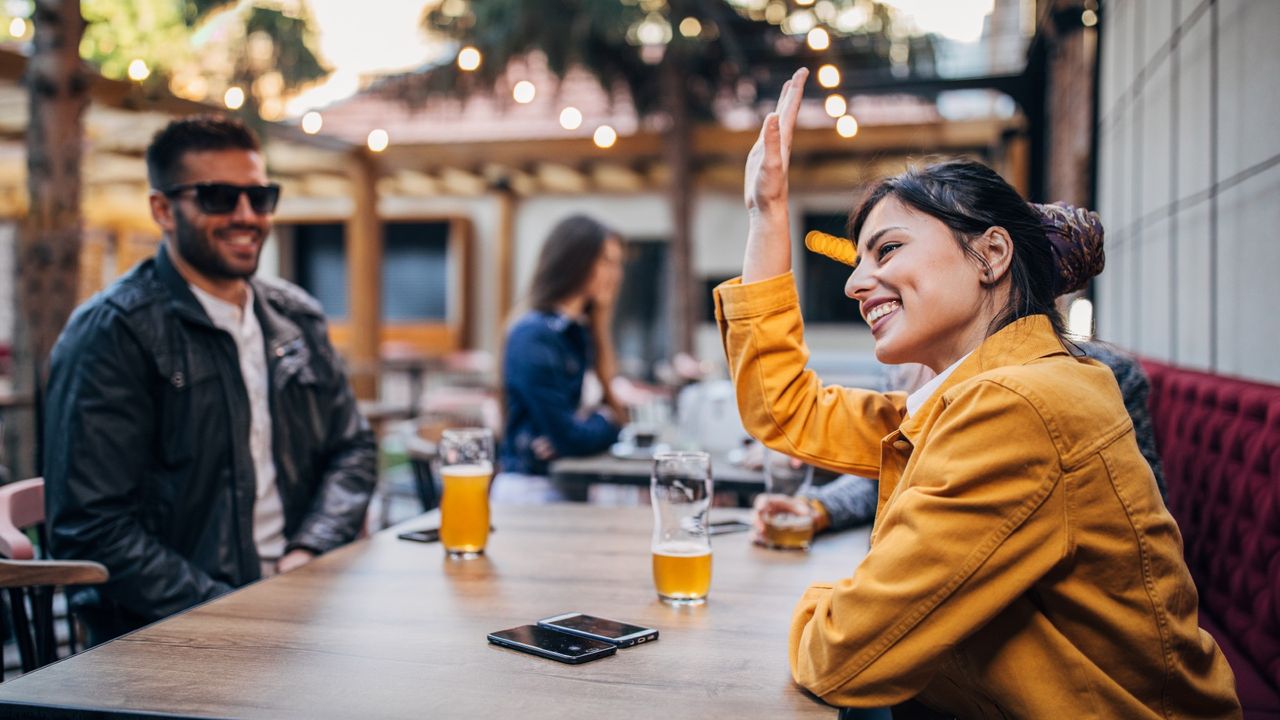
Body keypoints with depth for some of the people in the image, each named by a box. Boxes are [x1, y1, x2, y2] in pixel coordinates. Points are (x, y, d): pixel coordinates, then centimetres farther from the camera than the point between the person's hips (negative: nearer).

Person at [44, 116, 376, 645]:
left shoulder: (298, 318, 13)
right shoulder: (112, 332, -7)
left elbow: (352, 448, 17)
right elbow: (92, 529, -11)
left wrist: (308, 552, -2)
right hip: (168, 635, -7)